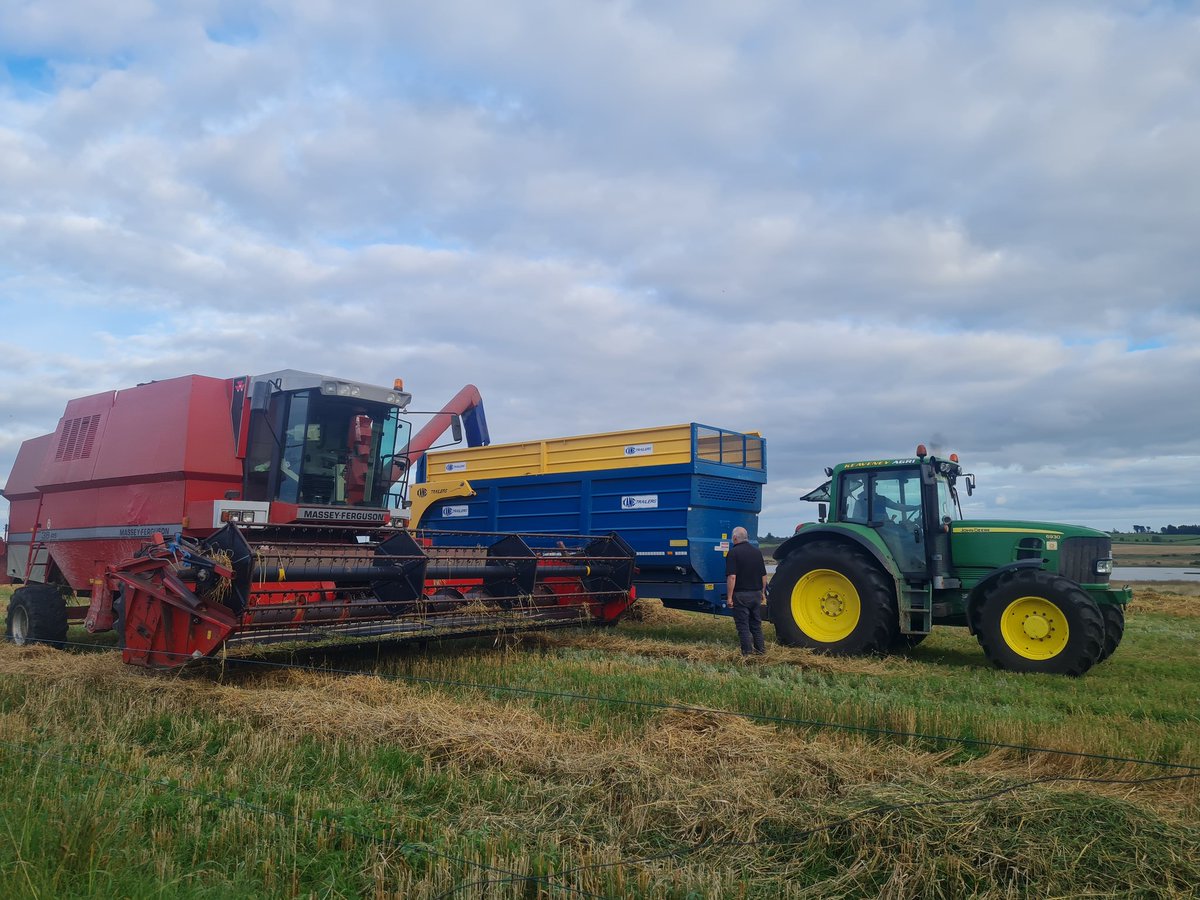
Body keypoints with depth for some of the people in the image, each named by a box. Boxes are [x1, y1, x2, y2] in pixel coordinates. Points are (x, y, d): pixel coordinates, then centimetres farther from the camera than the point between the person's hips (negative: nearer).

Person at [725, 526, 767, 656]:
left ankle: (747, 653, 3)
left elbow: (732, 577, -19)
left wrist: (729, 597, -15)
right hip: (756, 594, 6)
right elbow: (764, 575, 11)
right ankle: (760, 650, 19)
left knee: (743, 625, 2)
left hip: (741, 594, -6)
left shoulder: (733, 552, -12)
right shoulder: (757, 551, 7)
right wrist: (762, 592, 21)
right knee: (756, 624, 16)